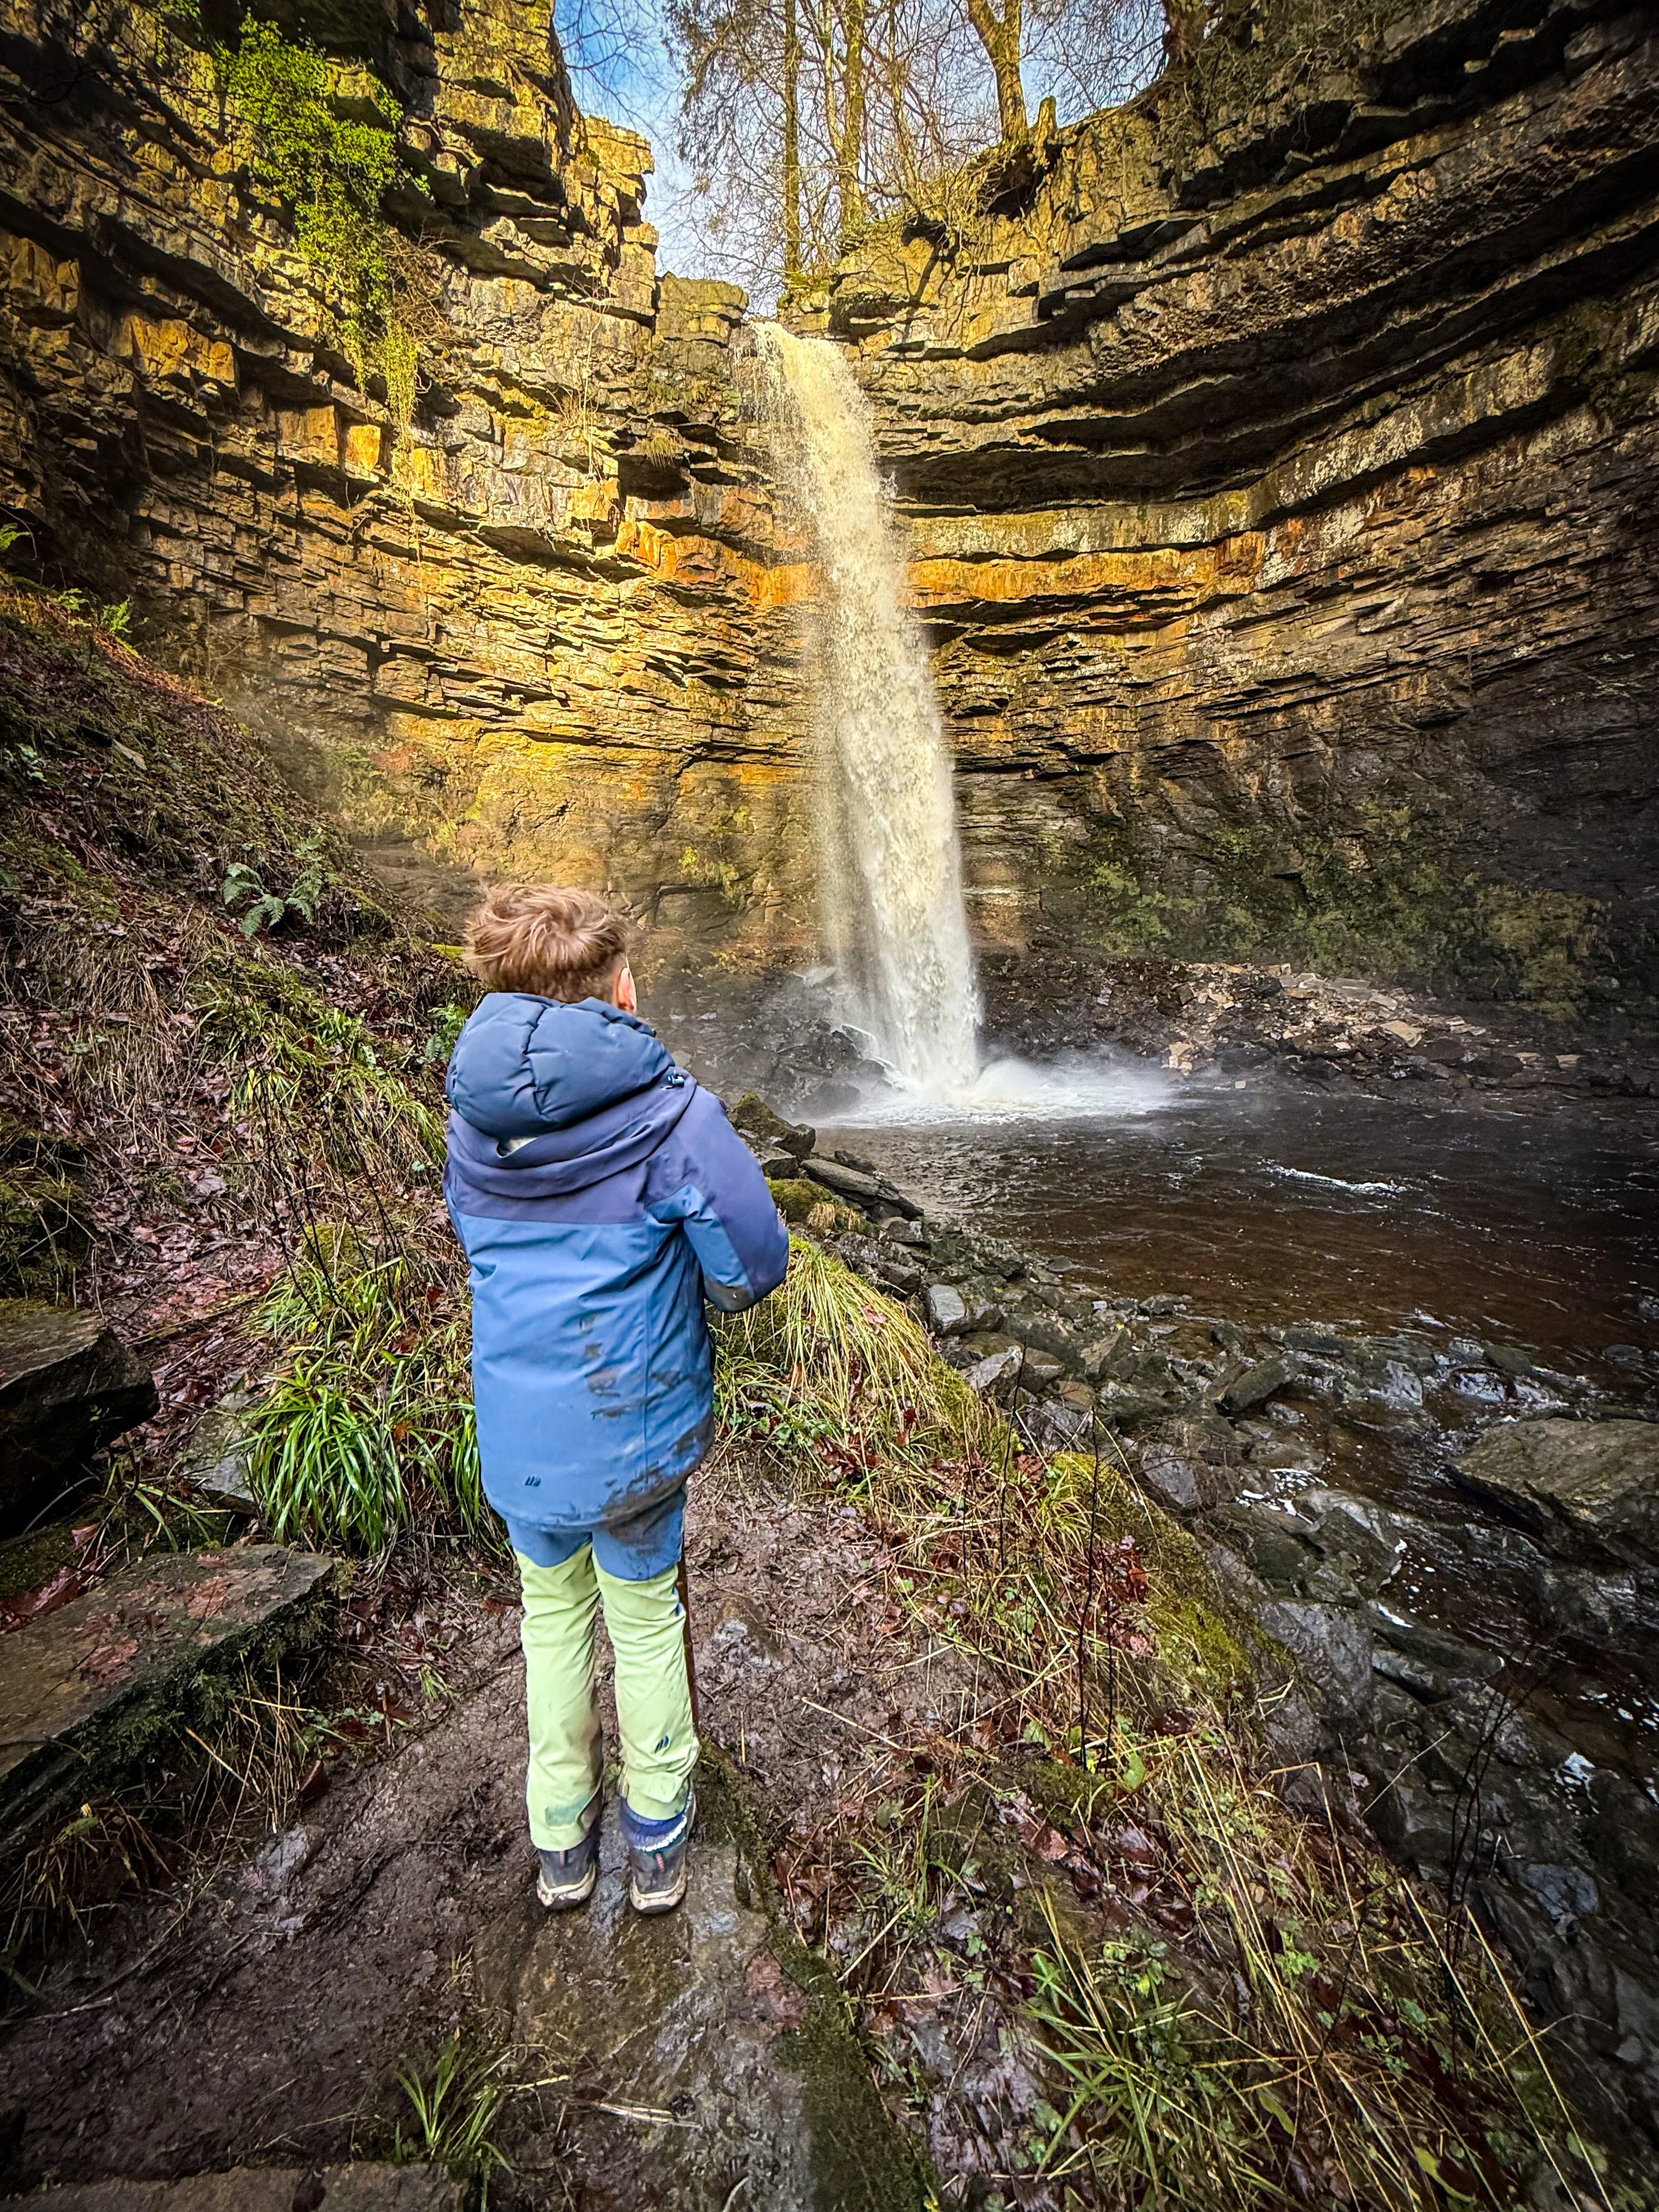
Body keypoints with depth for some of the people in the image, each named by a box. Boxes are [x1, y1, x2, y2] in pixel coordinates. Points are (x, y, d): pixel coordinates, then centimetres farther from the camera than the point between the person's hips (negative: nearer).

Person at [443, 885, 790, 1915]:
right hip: (634, 1426, -4)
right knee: (645, 1623, 20)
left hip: (516, 1433, 4)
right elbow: (755, 1262, -18)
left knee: (554, 1615, 26)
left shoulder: (472, 1115, -4)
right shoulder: (669, 1111, -20)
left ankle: (562, 1841, 46)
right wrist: (699, 1297, 3)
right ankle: (657, 1841, 43)